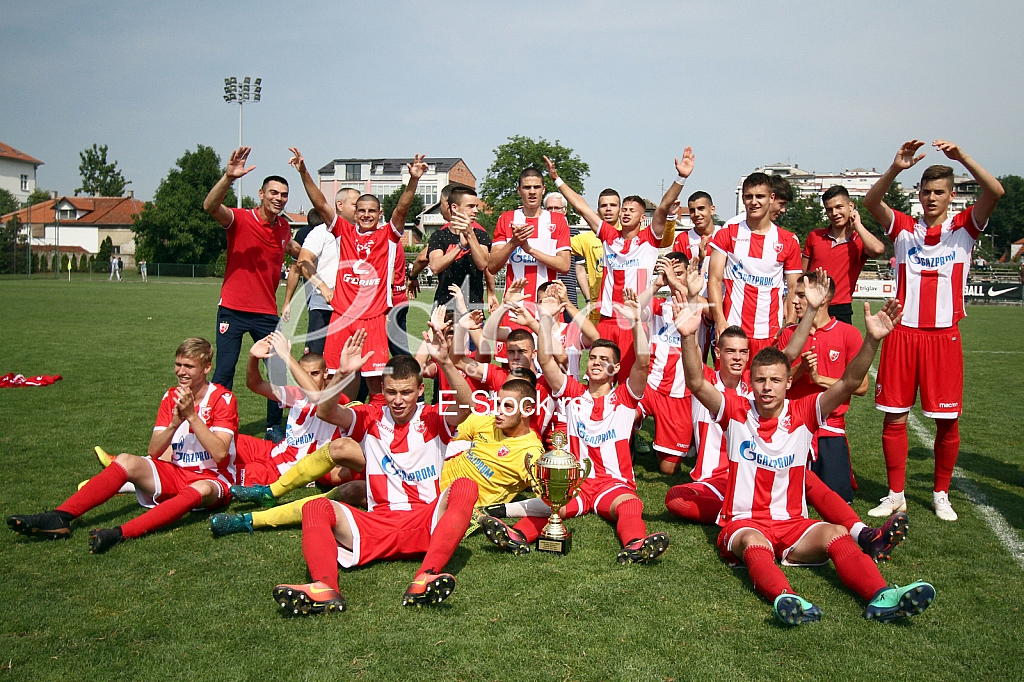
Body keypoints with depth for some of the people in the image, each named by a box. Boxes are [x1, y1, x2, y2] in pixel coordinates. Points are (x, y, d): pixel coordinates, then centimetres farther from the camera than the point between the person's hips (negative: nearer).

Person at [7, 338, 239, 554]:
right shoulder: (171, 397, 6)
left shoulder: (223, 399, -10)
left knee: (201, 489, -39)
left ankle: (120, 534, -52)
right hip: (174, 473, 5)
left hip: (211, 479, -5)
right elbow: (153, 451, -1)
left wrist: (192, 416, -26)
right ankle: (59, 518, -30)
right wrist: (174, 424, -19)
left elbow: (220, 453, -20)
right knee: (126, 461, -20)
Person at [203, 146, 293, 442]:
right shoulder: (240, 219, -8)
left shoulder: (284, 227, 8)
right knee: (224, 372, -3)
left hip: (266, 312, 4)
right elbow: (210, 206, -28)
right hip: (233, 309, -4)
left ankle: (274, 428, 19)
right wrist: (228, 178, -42)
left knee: (279, 371, 5)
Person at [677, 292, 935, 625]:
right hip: (744, 522, -2)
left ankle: (882, 597, -43)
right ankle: (785, 598, -61)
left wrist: (872, 339, -24)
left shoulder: (803, 413, 2)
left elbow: (849, 383, -9)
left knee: (837, 534, -26)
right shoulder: (736, 411, -2)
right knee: (755, 543, -36)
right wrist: (688, 336, -34)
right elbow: (696, 383, -17)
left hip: (792, 523, 3)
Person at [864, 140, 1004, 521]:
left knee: (947, 420, 3)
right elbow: (871, 202, -8)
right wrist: (896, 168, -22)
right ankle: (896, 494, 16)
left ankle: (941, 495, 21)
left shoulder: (964, 228, 7)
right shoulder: (904, 228, 9)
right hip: (903, 333, 1)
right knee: (894, 416, 2)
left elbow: (995, 192, -9)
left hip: (944, 336, 0)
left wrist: (962, 157, -19)